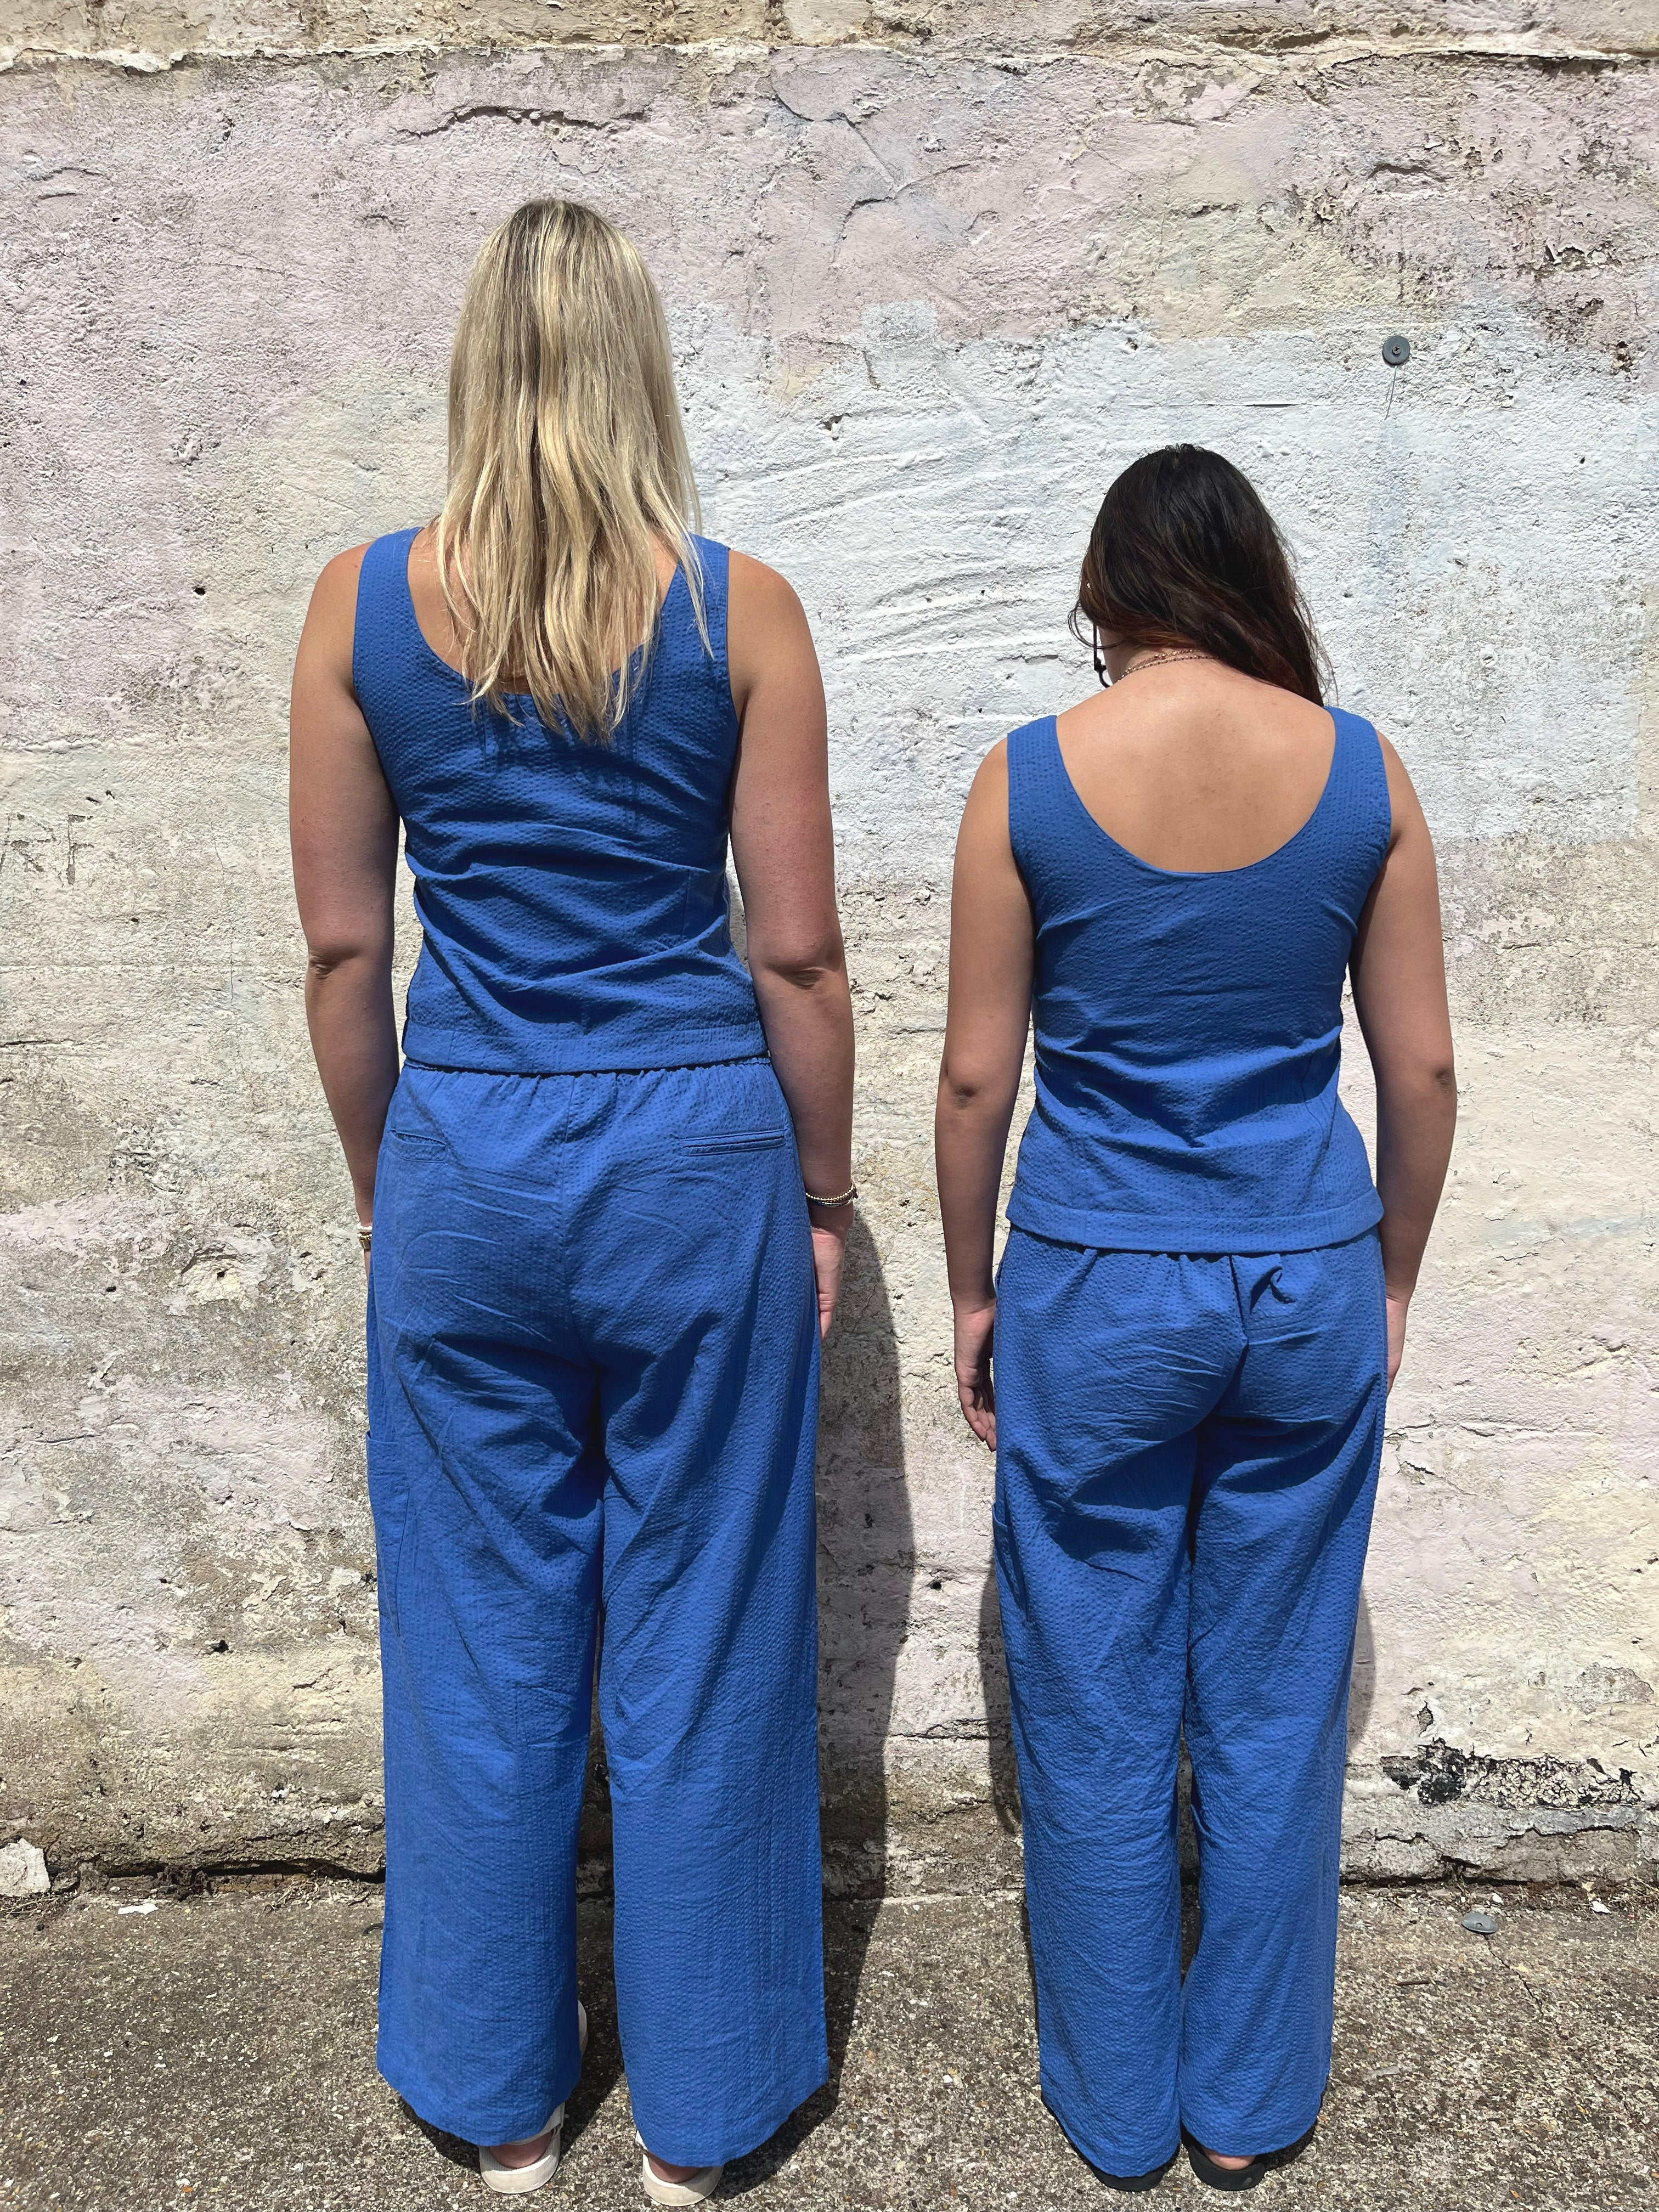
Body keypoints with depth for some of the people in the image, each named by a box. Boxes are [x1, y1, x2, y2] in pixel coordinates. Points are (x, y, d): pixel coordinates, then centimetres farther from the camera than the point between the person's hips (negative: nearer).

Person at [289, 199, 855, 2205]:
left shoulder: (362, 603, 0)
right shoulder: (738, 609, -5)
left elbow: (343, 944, 2)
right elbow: (797, 951, -5)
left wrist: (385, 1181, 14)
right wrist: (821, 1192, 7)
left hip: (465, 1161, 2)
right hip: (697, 1157, -1)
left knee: (482, 1642, 16)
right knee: (698, 1643, 13)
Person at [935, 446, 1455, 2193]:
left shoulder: (1027, 779, -9)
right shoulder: (1362, 770, -3)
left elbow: (976, 1077, -6)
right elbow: (1421, 1068, 1)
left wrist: (972, 1293, 7)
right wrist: (1390, 1280, 14)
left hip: (1098, 1293, -2)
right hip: (1308, 1285, 2)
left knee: (1097, 1720, 15)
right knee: (1275, 1713, 18)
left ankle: (1119, 2113, 35)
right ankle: (1250, 2109, 37)